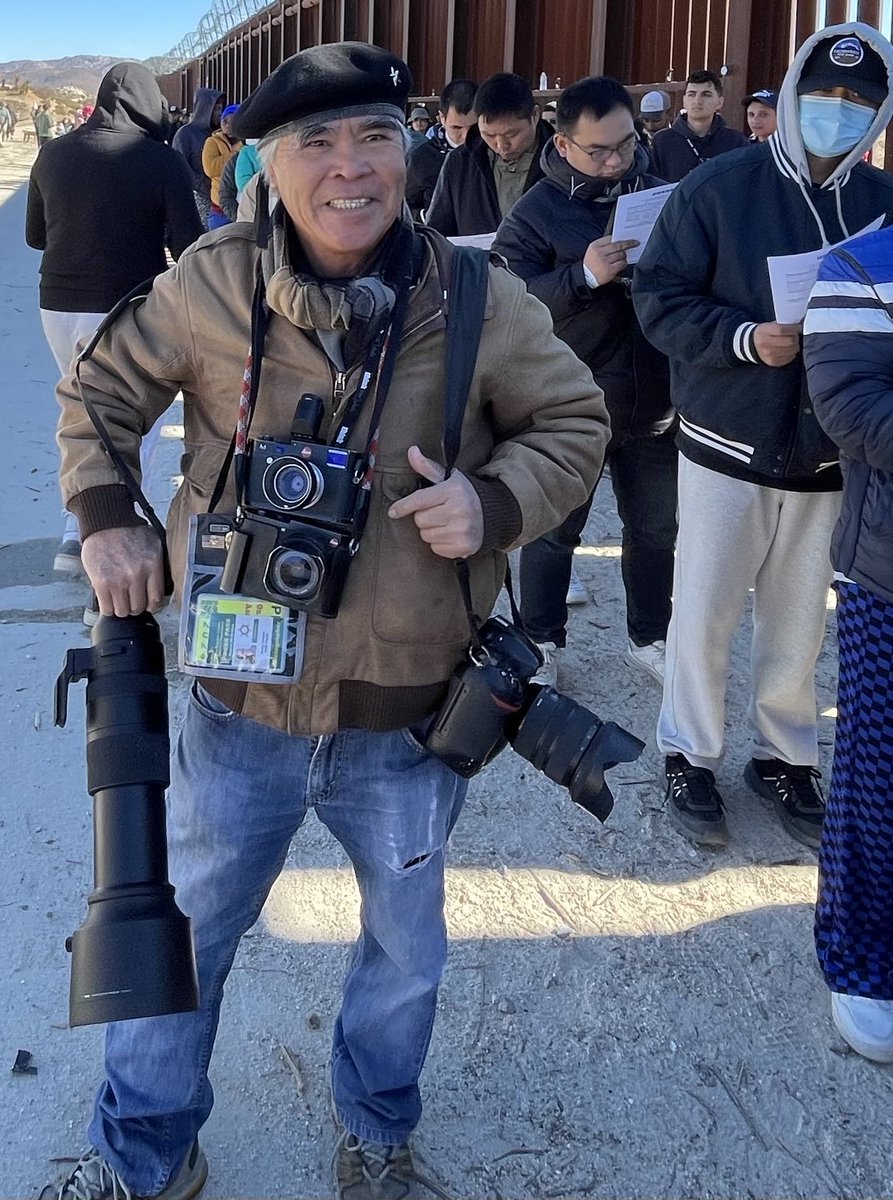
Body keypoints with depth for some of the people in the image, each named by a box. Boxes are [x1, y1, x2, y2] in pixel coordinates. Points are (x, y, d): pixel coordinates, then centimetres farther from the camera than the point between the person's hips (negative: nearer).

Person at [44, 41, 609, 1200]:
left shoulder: (478, 299, -11)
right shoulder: (211, 284, -10)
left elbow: (573, 421, 2)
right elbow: (106, 388, 6)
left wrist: (495, 501, -17)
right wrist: (105, 514, -6)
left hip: (409, 721, 0)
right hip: (242, 709, 0)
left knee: (406, 945, 21)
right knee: (181, 936, 18)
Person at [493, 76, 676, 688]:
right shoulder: (536, 212, -7)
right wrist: (584, 276, -32)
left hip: (654, 403, 4)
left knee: (656, 528, 16)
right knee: (554, 529, 10)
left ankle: (651, 637, 35)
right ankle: (542, 643, 27)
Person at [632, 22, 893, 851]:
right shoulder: (719, 187, -5)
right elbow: (660, 297, -7)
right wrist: (744, 339, -20)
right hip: (729, 442, -2)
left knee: (799, 622, 10)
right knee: (704, 612, 6)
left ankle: (785, 757, 30)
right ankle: (689, 756, 24)